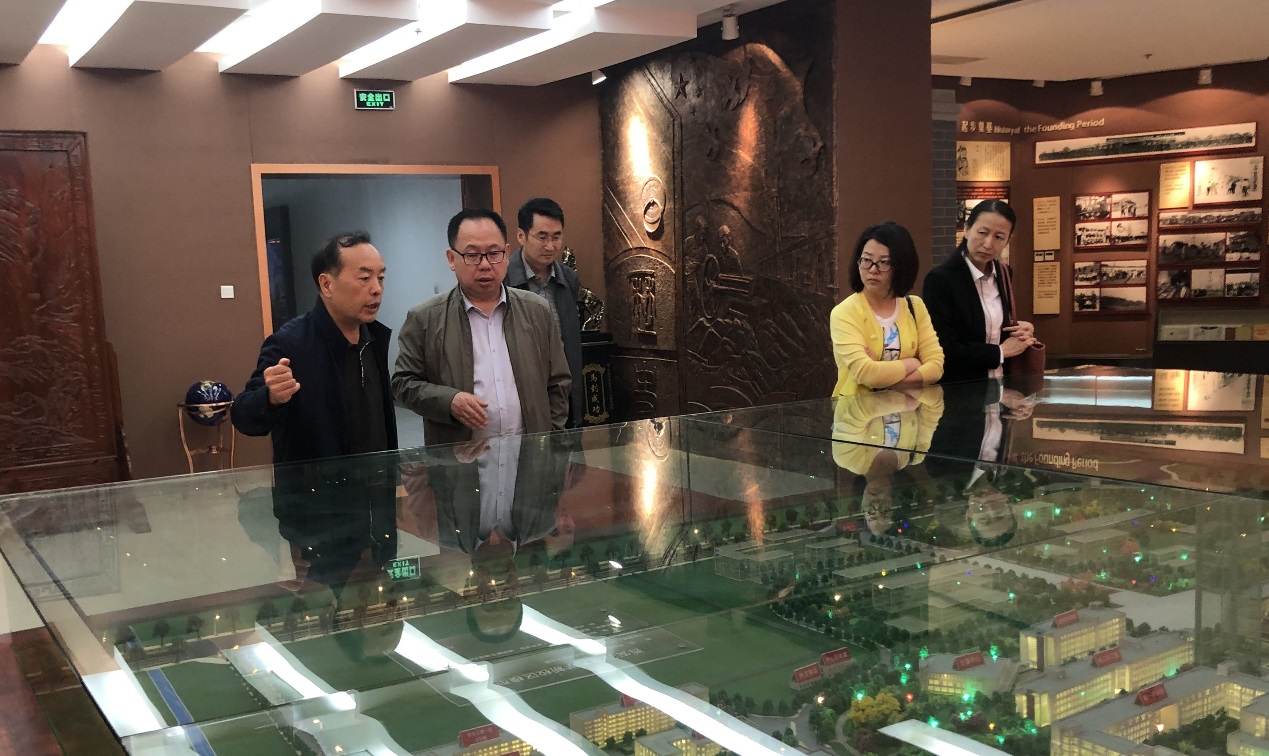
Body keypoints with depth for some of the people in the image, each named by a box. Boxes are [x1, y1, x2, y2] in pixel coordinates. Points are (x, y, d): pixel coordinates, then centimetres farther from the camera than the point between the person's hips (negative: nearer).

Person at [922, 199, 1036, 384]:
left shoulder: (1002, 275, 8)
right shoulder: (940, 279, -11)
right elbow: (944, 351, -16)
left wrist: (1021, 332, 0)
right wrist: (1001, 351, -8)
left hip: (1000, 386, 6)